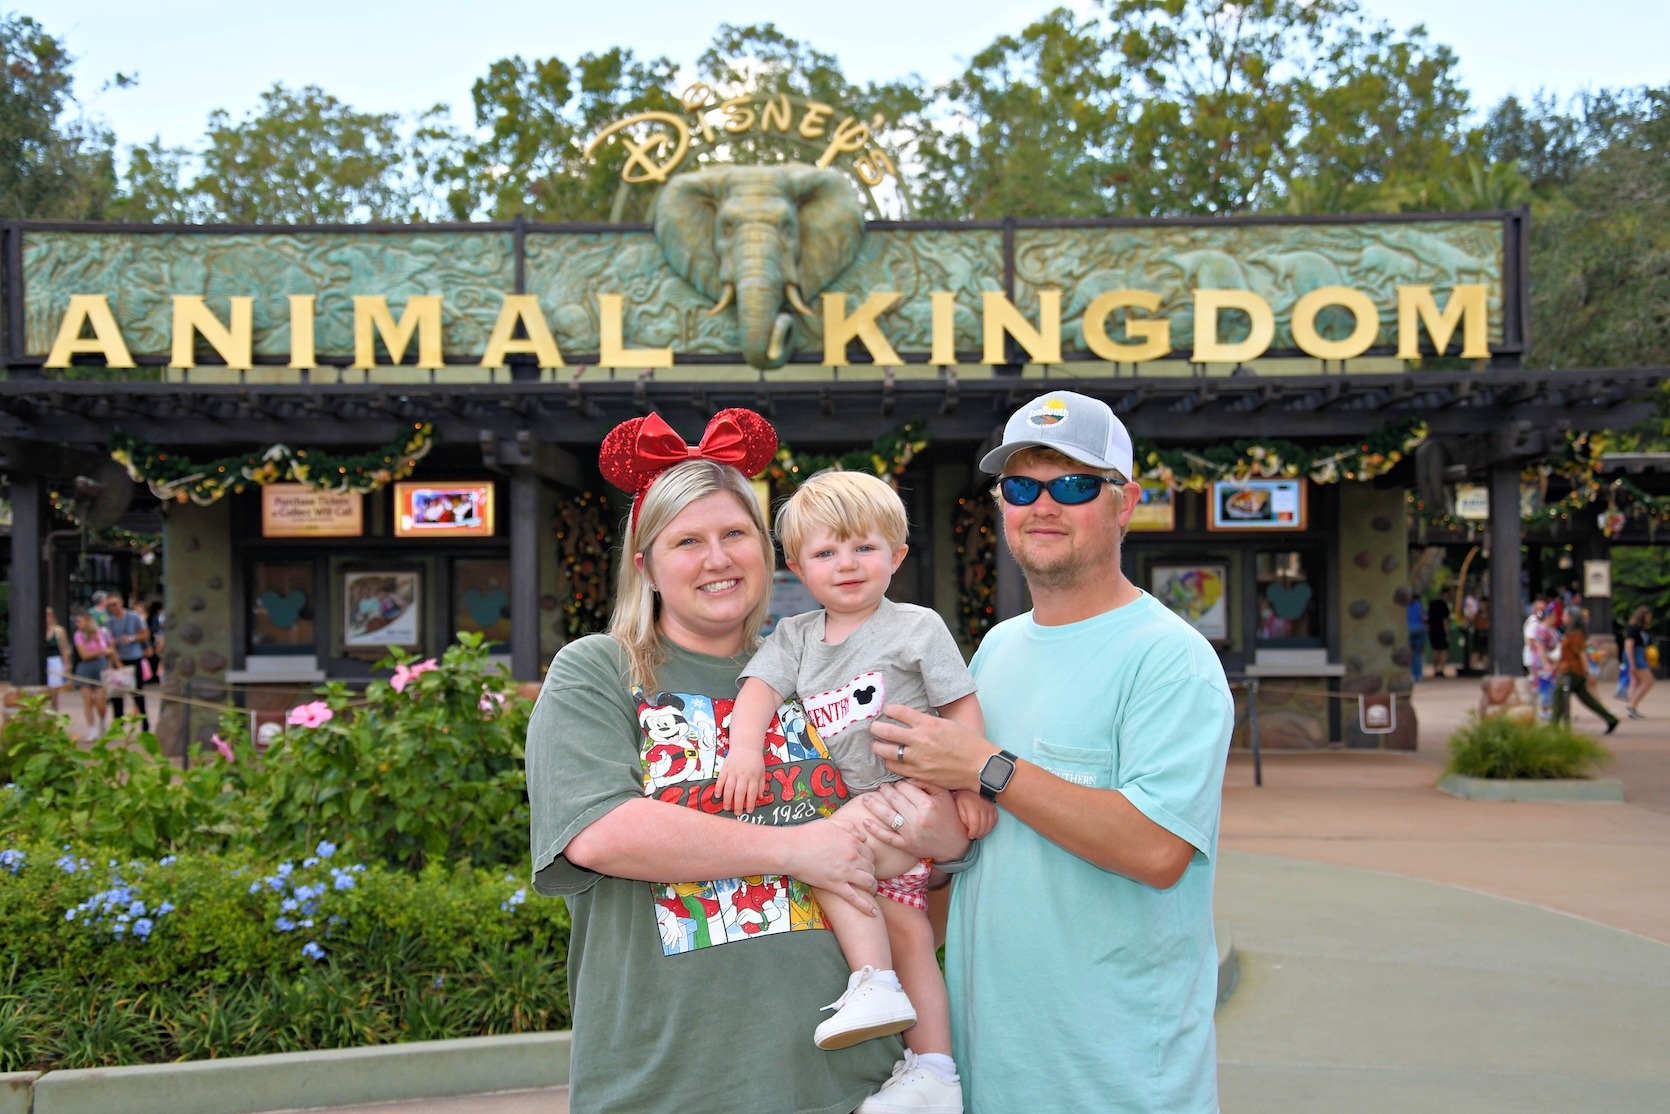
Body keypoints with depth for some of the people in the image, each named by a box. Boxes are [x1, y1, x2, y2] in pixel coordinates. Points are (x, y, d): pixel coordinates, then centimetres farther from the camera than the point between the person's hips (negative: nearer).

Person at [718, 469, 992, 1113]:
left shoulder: (917, 627, -2)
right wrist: (745, 748, -21)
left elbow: (962, 707, -3)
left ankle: (875, 983, -19)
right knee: (904, 927, 0)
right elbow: (760, 687, -3)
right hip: (854, 807, 5)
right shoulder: (796, 638, 11)